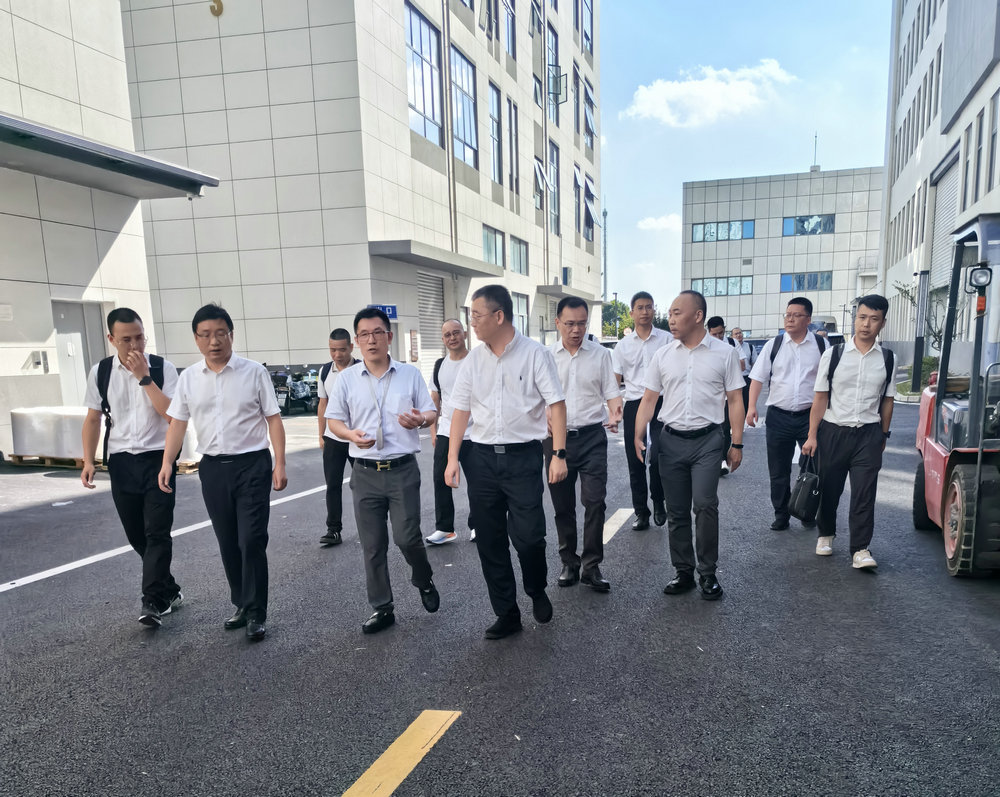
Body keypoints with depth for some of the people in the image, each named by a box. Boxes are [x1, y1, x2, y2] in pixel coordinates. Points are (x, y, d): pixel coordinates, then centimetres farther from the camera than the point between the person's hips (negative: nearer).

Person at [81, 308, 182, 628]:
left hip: (157, 460, -3)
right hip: (121, 462, 4)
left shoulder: (163, 368, -6)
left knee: (157, 534, -8)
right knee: (137, 537, 11)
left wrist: (144, 377, -19)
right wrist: (88, 460, 3)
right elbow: (93, 419, 10)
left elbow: (173, 414, -16)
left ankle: (152, 603, -1)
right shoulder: (100, 372, 3)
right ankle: (169, 591, 28)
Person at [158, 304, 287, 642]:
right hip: (212, 467, 4)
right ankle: (241, 605, 29)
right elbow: (177, 423, 9)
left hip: (252, 465, -4)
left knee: (251, 541, -6)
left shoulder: (254, 372, -4)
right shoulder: (189, 377, 6)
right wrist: (167, 463, -2)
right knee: (228, 543, 13)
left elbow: (273, 420, -5)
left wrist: (280, 464, -10)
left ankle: (256, 614, 7)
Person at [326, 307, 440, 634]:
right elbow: (334, 420, 7)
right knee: (372, 546, 7)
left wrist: (420, 420, -18)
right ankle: (382, 608, 22)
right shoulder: (347, 378, 5)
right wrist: (351, 435, -14)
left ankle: (424, 581, 28)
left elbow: (431, 412, 6)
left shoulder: (410, 374, 3)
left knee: (407, 537, -4)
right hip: (365, 472, 2)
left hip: (403, 469, -1)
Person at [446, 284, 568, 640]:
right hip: (482, 457, 4)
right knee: (490, 541, 8)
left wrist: (559, 454, -13)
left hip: (523, 456, -4)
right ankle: (506, 613, 24)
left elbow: (556, 405, -7)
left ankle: (537, 591, 25)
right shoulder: (473, 359, 7)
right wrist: (453, 458, -1)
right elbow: (461, 409, 6)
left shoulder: (535, 354, -4)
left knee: (528, 536, -8)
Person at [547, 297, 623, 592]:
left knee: (595, 501, -9)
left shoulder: (600, 354, 5)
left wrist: (614, 415, -15)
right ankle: (569, 563, 24)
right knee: (562, 506, 9)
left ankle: (592, 566, 3)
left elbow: (611, 392, 5)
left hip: (592, 436, -1)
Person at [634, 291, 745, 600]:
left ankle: (708, 573, 6)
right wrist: (638, 436, -5)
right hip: (671, 440, 3)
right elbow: (649, 399, 7)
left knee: (705, 505, -13)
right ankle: (684, 572, 22)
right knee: (676, 511, 8)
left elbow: (735, 400, 3)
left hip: (707, 439, -3)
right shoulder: (663, 355, 7)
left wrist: (737, 443, -1)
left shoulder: (724, 353, 1)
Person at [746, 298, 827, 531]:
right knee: (778, 471, 8)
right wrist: (752, 406, -9)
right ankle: (781, 515, 21)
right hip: (778, 416, 1)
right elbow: (758, 378, 2)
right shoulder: (773, 345, 4)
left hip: (810, 416, -1)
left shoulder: (821, 346, 2)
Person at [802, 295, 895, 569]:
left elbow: (887, 400, 10)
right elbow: (820, 397, -2)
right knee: (829, 490, 12)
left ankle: (860, 549, 6)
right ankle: (826, 534, 34)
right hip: (833, 432, 0)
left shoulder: (888, 359, 3)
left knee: (865, 493, -3)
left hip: (869, 435, 1)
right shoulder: (833, 354, -3)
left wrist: (883, 435, 10)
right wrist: (812, 436, -4)